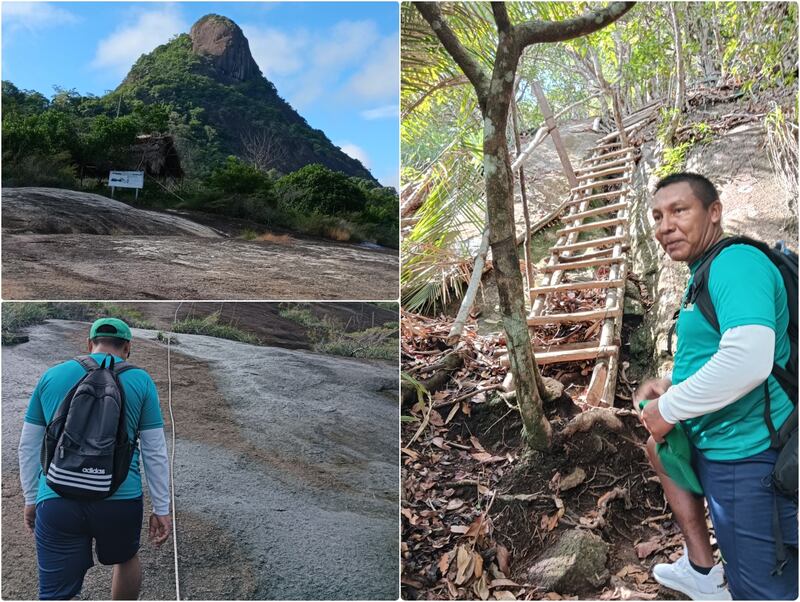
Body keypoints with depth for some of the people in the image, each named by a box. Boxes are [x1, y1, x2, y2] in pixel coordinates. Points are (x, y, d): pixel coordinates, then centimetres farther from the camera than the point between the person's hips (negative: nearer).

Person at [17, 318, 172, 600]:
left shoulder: (51, 375, 10)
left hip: (56, 500, 1)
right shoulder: (140, 380, 3)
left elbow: (28, 446, 13)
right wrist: (161, 509, 8)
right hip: (121, 499, -1)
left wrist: (31, 499, 23)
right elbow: (155, 452, 2)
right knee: (126, 559, 26)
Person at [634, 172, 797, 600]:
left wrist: (669, 410, -23)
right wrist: (673, 384, 12)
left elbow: (748, 360, -35)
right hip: (718, 441, 11)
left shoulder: (737, 262, -21)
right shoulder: (705, 272, 11)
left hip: (746, 452, -11)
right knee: (661, 446, 32)